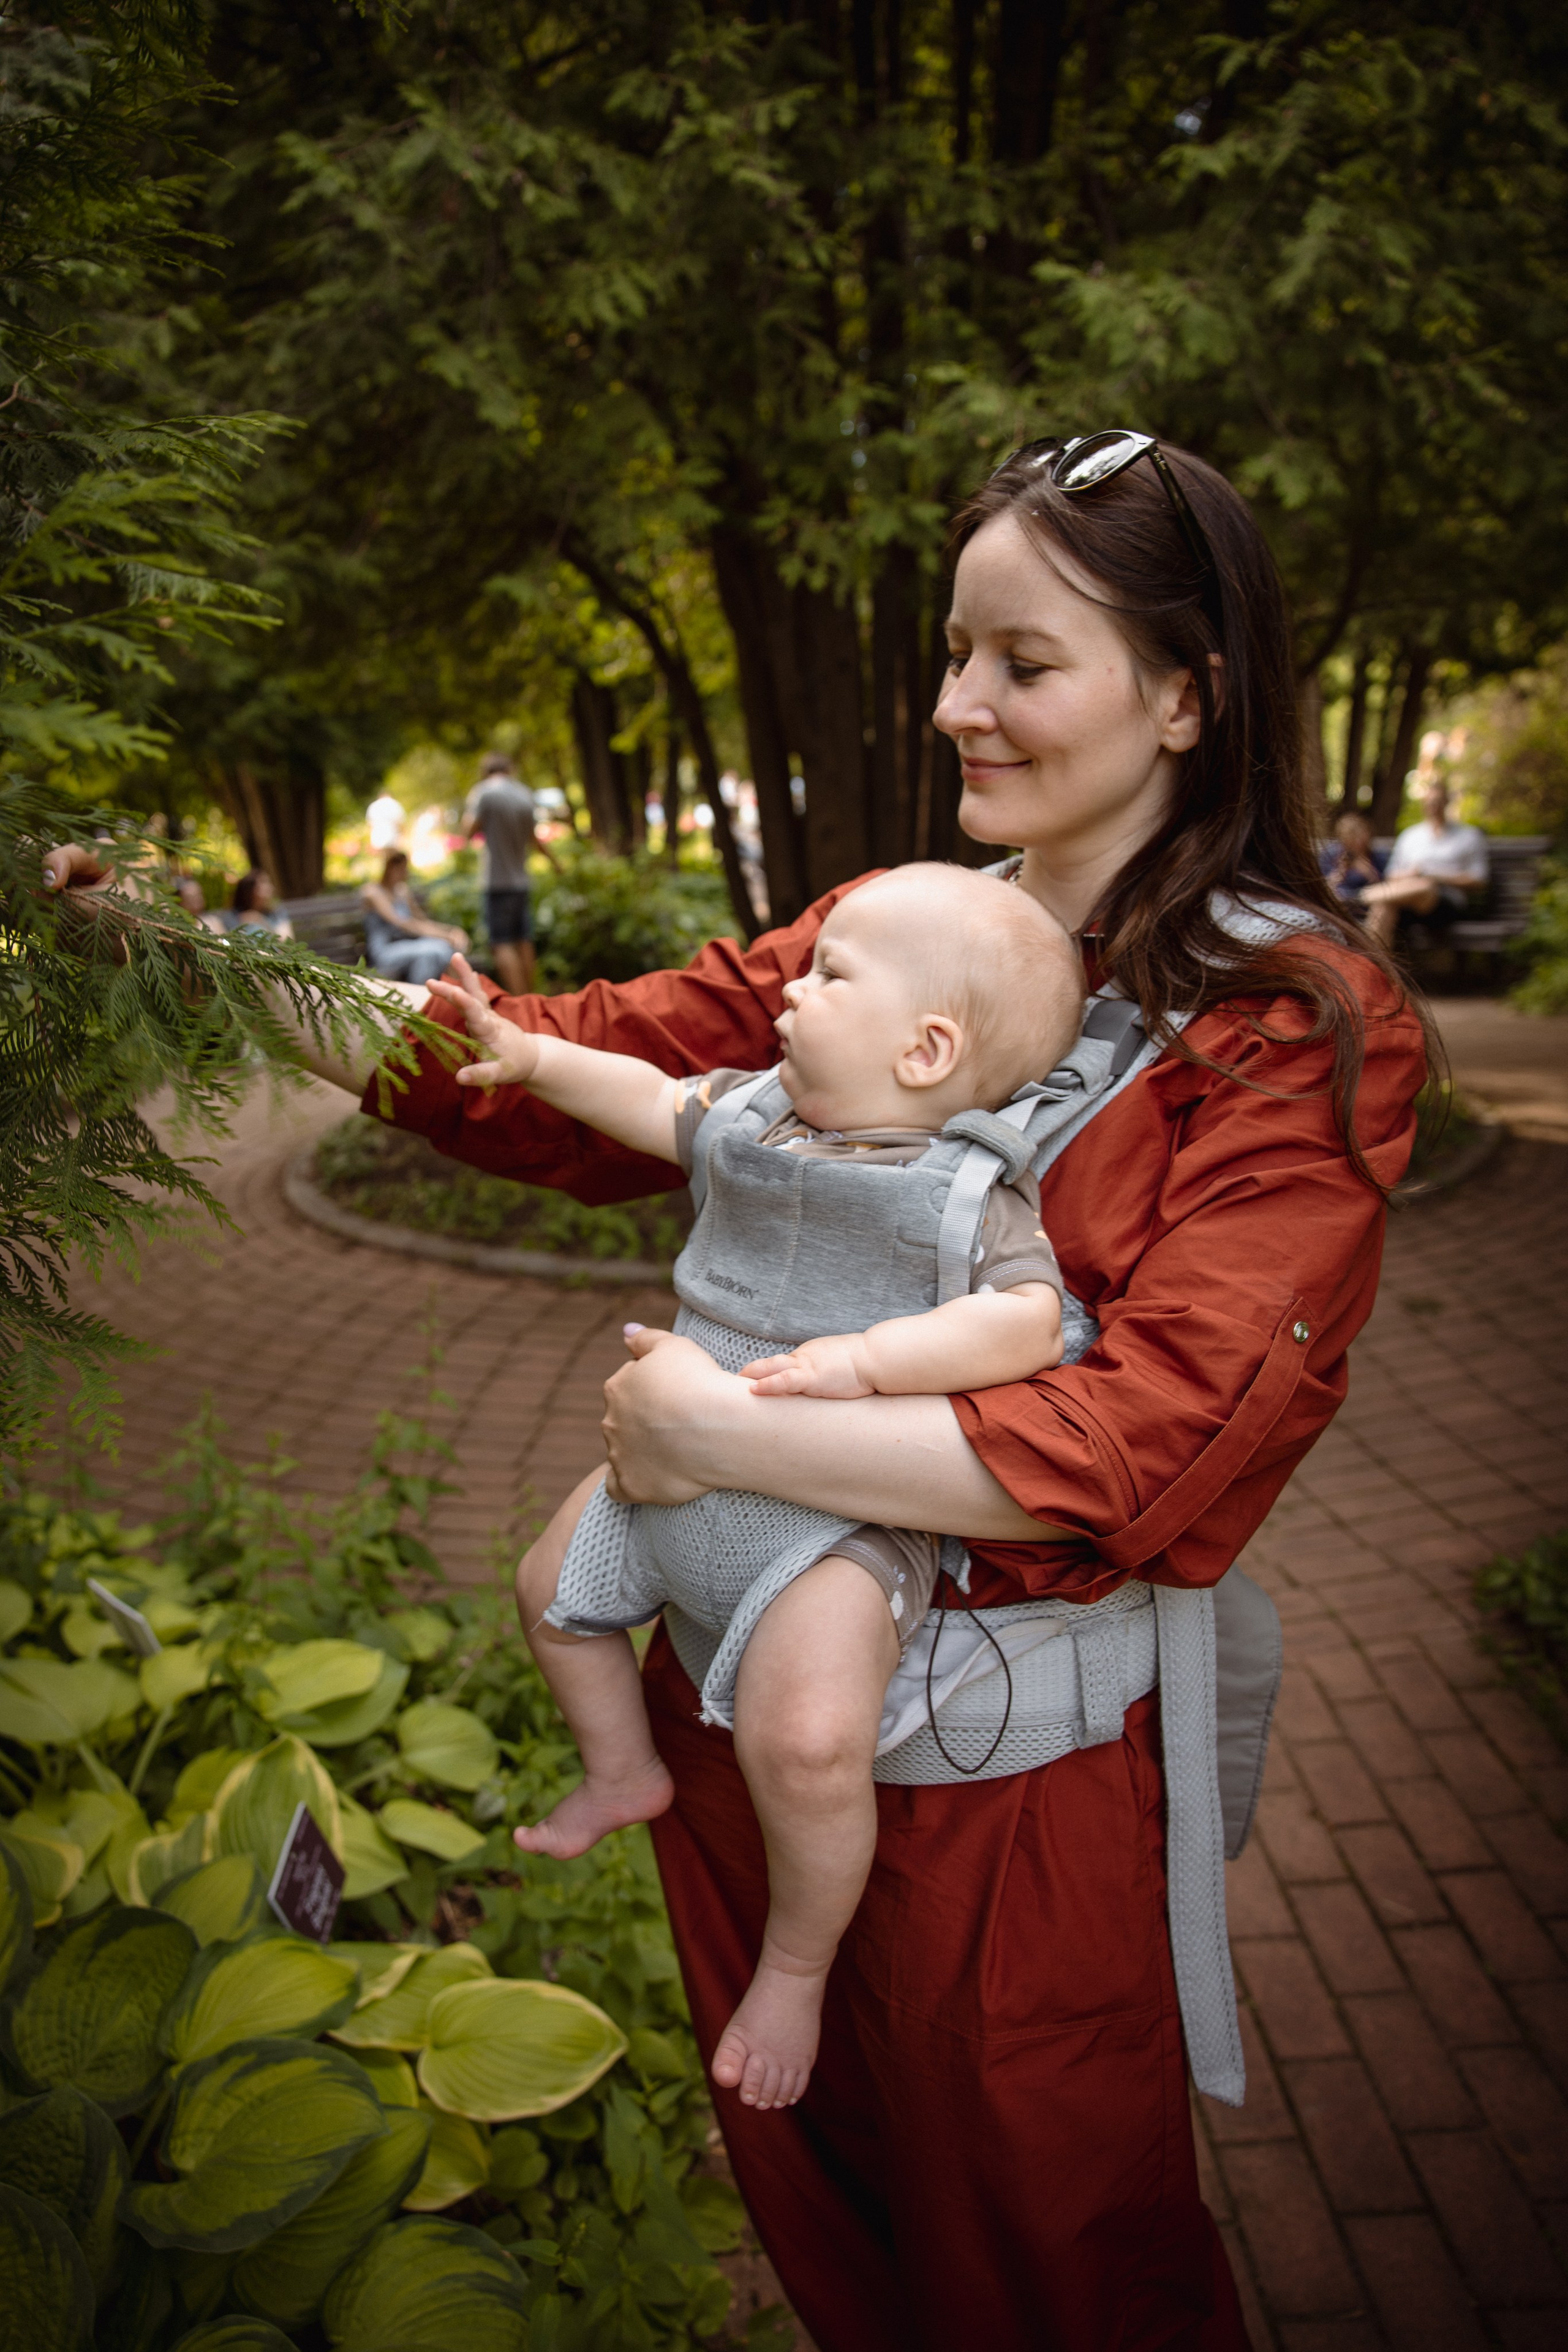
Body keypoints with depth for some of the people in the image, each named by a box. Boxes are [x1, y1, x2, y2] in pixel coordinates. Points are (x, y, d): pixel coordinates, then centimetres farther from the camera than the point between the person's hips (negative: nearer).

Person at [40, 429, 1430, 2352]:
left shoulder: (1308, 1031, -14)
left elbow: (1146, 1444, -23)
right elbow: (575, 1073, 0)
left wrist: (724, 1430, -24)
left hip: (1012, 1751, -4)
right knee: (806, 2183, 28)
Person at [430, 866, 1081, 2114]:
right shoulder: (755, 1109, 3)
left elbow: (1028, 1319, -27)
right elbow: (655, 1101, 18)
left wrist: (863, 1357, -34)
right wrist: (531, 1055, 15)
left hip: (834, 1524, -8)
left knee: (806, 1739, -26)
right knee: (553, 1586, 25)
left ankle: (796, 1967, 4)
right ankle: (625, 1771, 49)